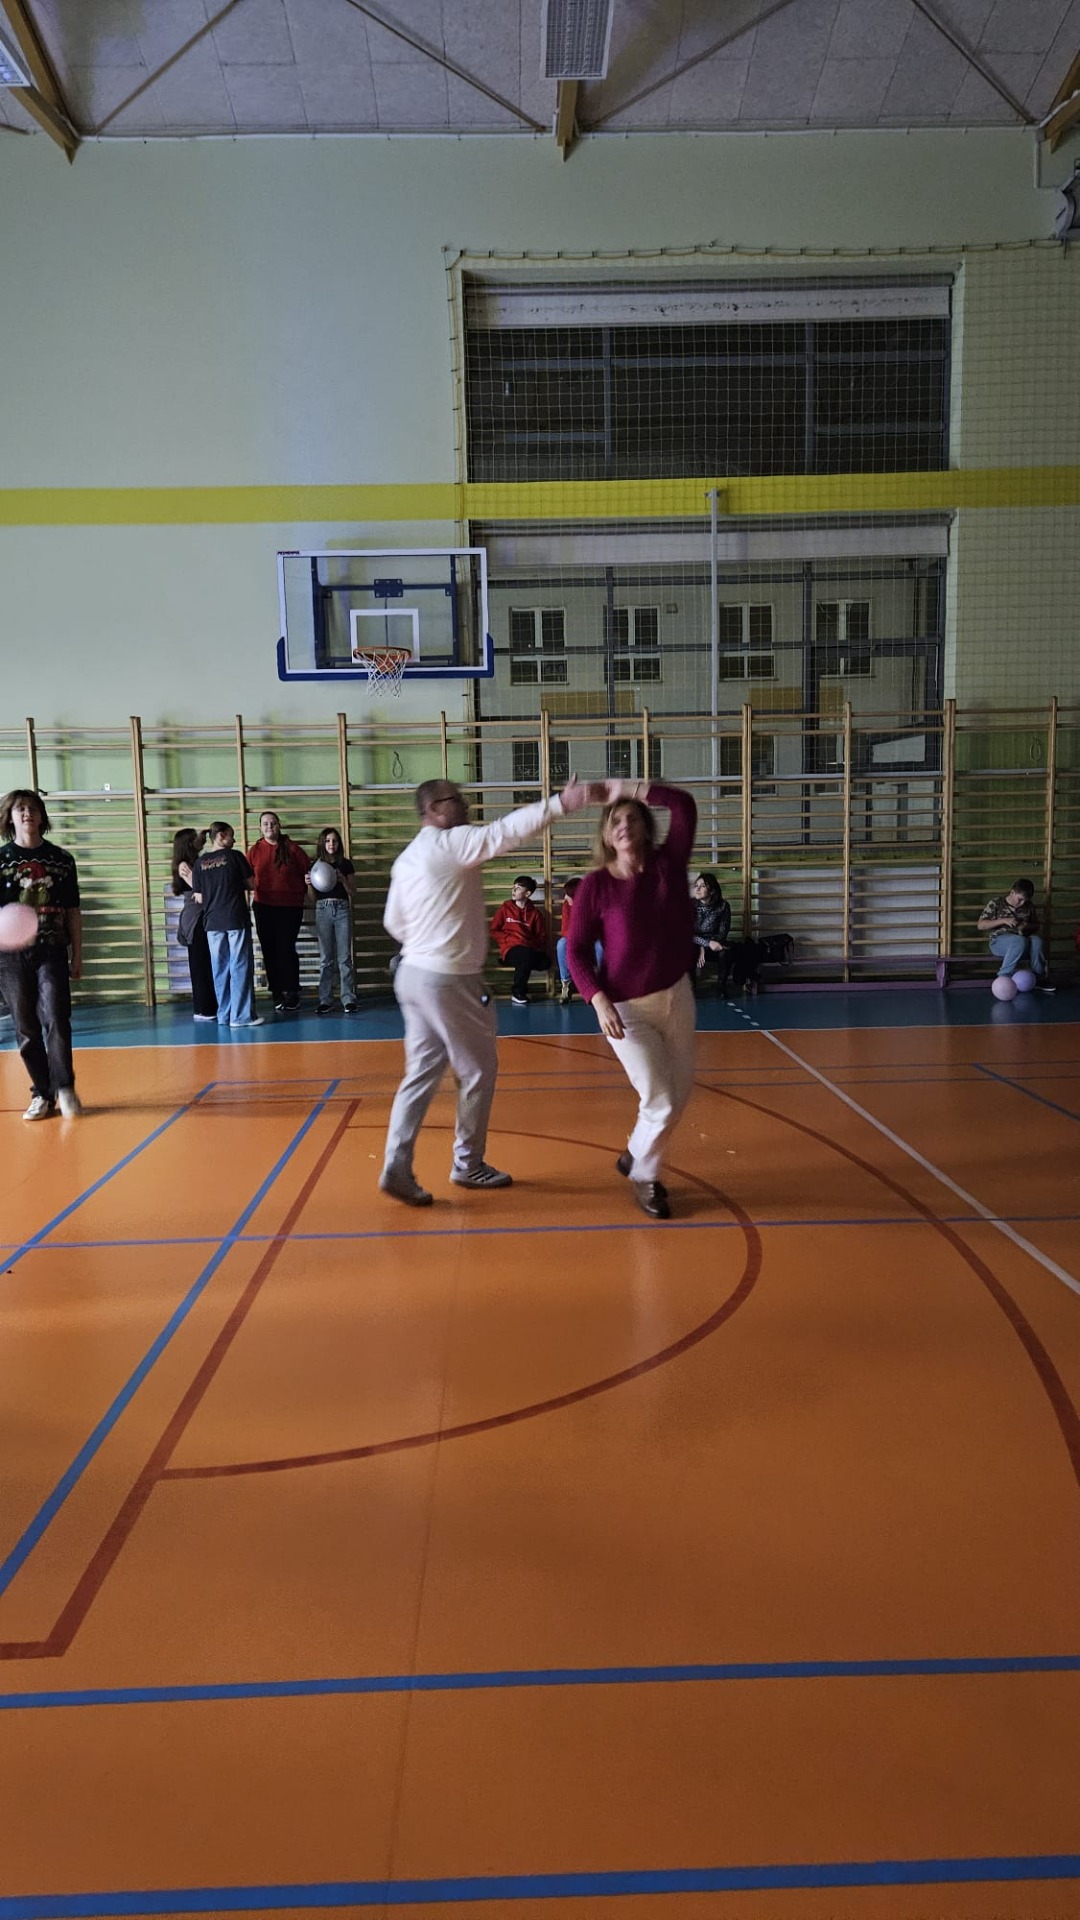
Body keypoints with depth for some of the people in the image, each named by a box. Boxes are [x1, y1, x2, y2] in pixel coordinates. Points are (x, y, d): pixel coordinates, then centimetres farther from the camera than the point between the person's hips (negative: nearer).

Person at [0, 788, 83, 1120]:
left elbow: (72, 911, 10)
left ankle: (64, 1088, 0)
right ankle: (42, 1095, 12)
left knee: (56, 1020, -12)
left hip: (52, 952, 0)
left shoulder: (61, 859, 7)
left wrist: (77, 956, 9)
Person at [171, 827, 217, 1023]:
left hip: (205, 916, 8)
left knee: (210, 962, 10)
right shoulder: (184, 866, -11)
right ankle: (202, 1009, 3)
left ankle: (211, 1006, 16)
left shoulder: (196, 863, 14)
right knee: (200, 963, -3)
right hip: (195, 918, -8)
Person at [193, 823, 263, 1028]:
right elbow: (252, 884, 2)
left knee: (220, 969, 9)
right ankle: (241, 1015, 0)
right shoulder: (234, 856, -3)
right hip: (236, 919, -4)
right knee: (240, 967, 0)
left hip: (212, 921, 4)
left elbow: (199, 897, 7)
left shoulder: (200, 863, 5)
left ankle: (224, 1015, 12)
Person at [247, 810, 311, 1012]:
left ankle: (291, 993, 3)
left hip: (290, 906, -3)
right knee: (270, 950, 7)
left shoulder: (292, 848, 0)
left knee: (286, 949, -6)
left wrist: (307, 885, -11)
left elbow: (307, 870, 8)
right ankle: (277, 992, 16)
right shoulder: (254, 851, 4)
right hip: (264, 907, 3)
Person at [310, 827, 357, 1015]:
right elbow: (313, 897, 10)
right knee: (326, 958, 4)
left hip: (342, 909, -1)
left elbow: (352, 892, 7)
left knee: (344, 957, -2)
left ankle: (348, 999, 1)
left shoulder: (346, 864, 5)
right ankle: (325, 1001, 8)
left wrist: (343, 881, -11)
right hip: (323, 910, 1)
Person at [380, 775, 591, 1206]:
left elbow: (394, 922, 16)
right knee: (477, 1071, 8)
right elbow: (506, 831, -26)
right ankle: (468, 1165, 20)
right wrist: (559, 803, -32)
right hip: (450, 980, -8)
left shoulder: (406, 859, 12)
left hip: (415, 974, 8)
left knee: (422, 1072, 10)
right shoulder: (453, 843, -12)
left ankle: (397, 1167, 5)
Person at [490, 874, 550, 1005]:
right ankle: (518, 994, -18)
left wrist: (533, 944, -5)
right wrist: (509, 940, -6)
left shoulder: (535, 913, 13)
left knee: (546, 961, -30)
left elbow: (542, 936, 15)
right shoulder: (505, 909, 12)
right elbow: (494, 931, 9)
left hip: (530, 949, 2)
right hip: (510, 950, -2)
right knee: (526, 955, -37)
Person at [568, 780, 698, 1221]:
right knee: (660, 1102, -5)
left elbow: (685, 806, -16)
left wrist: (629, 788, -17)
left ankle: (635, 1155, 40)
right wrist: (599, 1001, -21)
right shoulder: (595, 885, -12)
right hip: (626, 1007, -4)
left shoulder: (667, 864, -5)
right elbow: (577, 950, -11)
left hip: (676, 996, 5)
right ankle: (644, 1178, 23)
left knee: (679, 1093, 15)